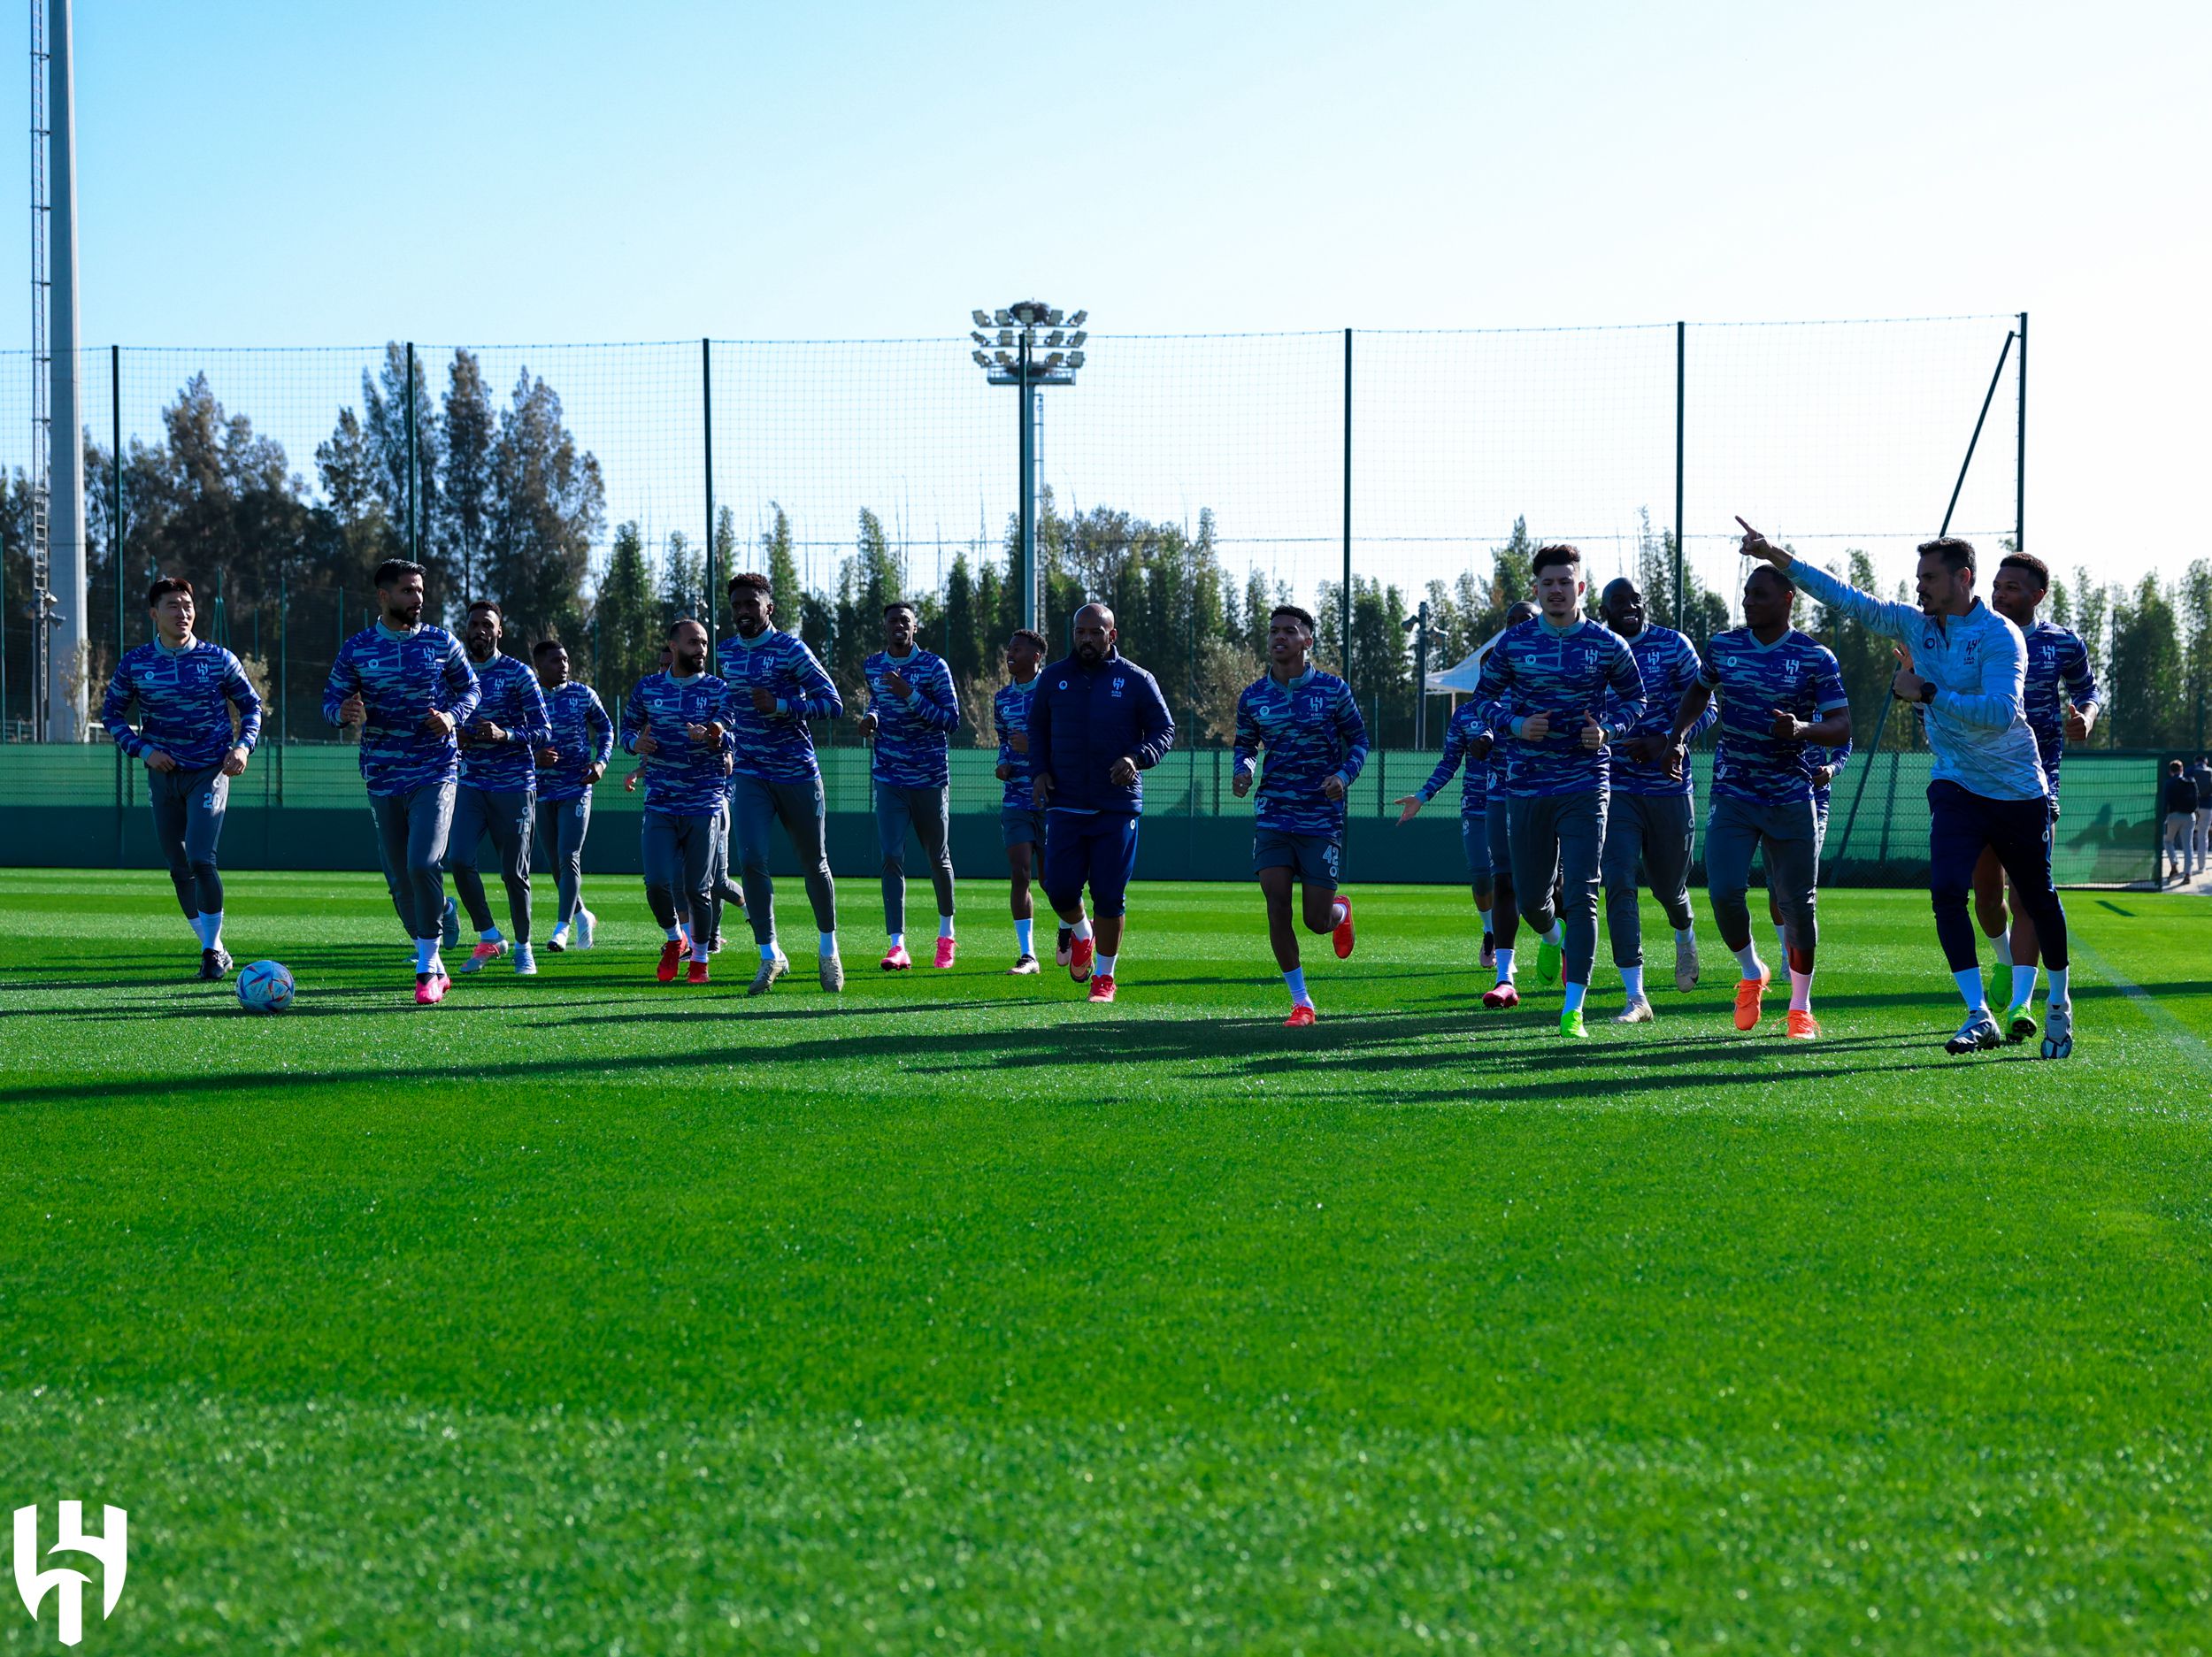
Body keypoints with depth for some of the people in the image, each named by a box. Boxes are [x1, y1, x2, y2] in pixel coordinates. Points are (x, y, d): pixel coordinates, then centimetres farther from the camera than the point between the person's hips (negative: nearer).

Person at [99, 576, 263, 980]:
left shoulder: (218, 659, -3)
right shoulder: (134, 664, -1)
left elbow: (251, 705, 9)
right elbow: (111, 714, 9)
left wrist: (243, 746, -7)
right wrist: (142, 750, -6)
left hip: (209, 772, -3)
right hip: (163, 775, 3)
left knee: (200, 859, -17)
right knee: (179, 869, 7)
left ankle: (212, 951, -3)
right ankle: (215, 949, 22)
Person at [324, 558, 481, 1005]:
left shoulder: (442, 643, 2)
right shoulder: (356, 650, 2)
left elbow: (470, 687, 13)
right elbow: (331, 700, 7)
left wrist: (453, 717, -8)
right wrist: (343, 712, -17)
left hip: (435, 773, -2)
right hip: (383, 779, 2)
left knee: (423, 864, -19)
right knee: (400, 879, 6)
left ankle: (427, 971, -10)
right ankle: (434, 967, 21)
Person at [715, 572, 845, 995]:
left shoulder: (791, 650, -10)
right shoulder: (726, 652, 7)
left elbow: (833, 704, -12)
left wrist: (781, 706, -22)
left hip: (798, 773, -3)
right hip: (750, 774, 3)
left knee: (814, 865, 8)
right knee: (752, 860, -14)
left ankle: (828, 949, 29)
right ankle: (771, 957, -6)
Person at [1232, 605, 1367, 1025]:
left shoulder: (1333, 690, -3)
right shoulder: (1253, 697, 4)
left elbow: (1358, 739, 5)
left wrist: (1344, 775, -13)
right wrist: (1242, 769, -6)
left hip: (1322, 816, -2)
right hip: (1273, 814, 2)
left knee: (1317, 920, -1)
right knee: (1277, 903, -12)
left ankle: (1340, 911, 40)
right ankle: (1301, 1001, -1)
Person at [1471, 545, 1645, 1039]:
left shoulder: (1607, 646, 0)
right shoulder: (1513, 643, 2)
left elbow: (1634, 699, 13)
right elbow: (1483, 698, 11)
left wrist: (1608, 730, -7)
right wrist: (1515, 725, -9)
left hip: (1584, 788, -2)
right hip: (1525, 787, 2)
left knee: (1580, 897, -11)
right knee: (1530, 896, 10)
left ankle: (1573, 1008, -9)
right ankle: (1551, 936, 48)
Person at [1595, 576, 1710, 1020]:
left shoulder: (1673, 646, -2)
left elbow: (1705, 708, -2)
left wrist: (1663, 742, -17)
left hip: (1668, 785, 0)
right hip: (1615, 789, 1)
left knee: (1669, 887, 12)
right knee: (1618, 883, -14)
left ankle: (1685, 935, 51)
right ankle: (1635, 997, -13)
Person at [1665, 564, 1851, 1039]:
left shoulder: (1815, 658, -6)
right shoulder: (1723, 646, 4)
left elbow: (1841, 727, -7)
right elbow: (1700, 690, 25)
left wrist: (1802, 729, -27)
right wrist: (1677, 738, 11)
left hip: (1791, 799, -2)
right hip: (1732, 794, 2)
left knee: (1797, 904, 1)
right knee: (1724, 892, -13)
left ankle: (1800, 1008, 19)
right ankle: (1751, 974, 16)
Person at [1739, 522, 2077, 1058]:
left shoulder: (2000, 635, -16)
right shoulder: (1914, 625, 2)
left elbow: (2001, 712, -27)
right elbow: (1848, 598, 1)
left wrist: (1927, 692, -28)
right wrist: (1778, 559, -5)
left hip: (2018, 790, -4)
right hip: (1956, 786, 4)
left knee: (2039, 901, 9)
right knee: (1946, 890, -18)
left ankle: (2059, 1006, 31)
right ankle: (1979, 1018, -17)